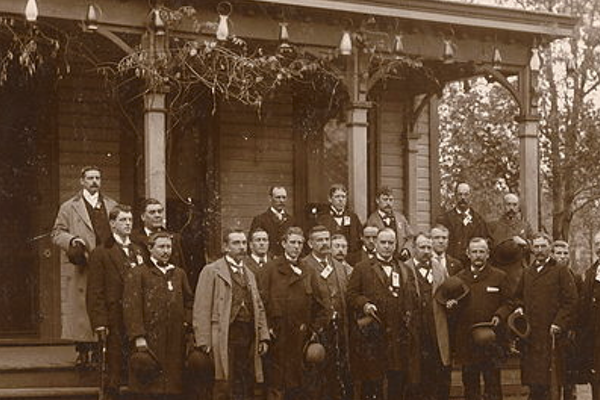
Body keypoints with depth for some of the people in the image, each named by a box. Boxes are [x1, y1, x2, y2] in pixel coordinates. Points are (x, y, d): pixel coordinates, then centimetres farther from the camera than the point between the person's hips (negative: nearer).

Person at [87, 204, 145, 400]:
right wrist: (99, 323, -13)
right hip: (115, 321, -5)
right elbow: (95, 292, -5)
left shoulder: (138, 251, 16)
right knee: (114, 371, -2)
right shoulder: (101, 253, 0)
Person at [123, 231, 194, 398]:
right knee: (148, 390, -5)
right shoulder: (137, 274, 1)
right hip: (149, 341, -4)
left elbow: (189, 301, 24)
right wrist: (138, 336, -15)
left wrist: (188, 322, 7)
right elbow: (131, 308, -7)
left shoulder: (179, 274, 17)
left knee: (170, 390, 3)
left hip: (175, 343, 4)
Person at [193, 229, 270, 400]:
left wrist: (263, 337, 10)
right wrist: (204, 343, -13)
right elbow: (202, 309, -6)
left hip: (249, 338, 6)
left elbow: (259, 308, 22)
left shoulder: (249, 274, 21)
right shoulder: (211, 271, 0)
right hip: (224, 338, -6)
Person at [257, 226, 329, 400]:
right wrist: (267, 327, -10)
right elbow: (261, 300, -4)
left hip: (300, 338, 4)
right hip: (277, 337, -4)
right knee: (276, 383, -5)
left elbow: (321, 307, 18)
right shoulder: (270, 269, 3)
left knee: (298, 384, 4)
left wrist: (315, 329, 8)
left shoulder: (308, 274, 16)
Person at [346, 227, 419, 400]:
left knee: (398, 382, 5)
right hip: (374, 335, -3)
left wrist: (409, 315, 0)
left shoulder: (405, 271, 19)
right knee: (372, 382, -2)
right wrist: (364, 304, -15)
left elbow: (413, 299, 18)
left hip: (399, 336, 3)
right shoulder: (362, 268, 7)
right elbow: (351, 294, 3)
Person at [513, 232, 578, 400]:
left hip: (553, 333, -5)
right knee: (535, 383, 5)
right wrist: (520, 308, 9)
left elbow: (571, 300, -4)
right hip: (531, 333, 5)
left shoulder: (561, 271, 1)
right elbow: (518, 297, 31)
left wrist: (559, 323, -12)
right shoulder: (527, 273, 17)